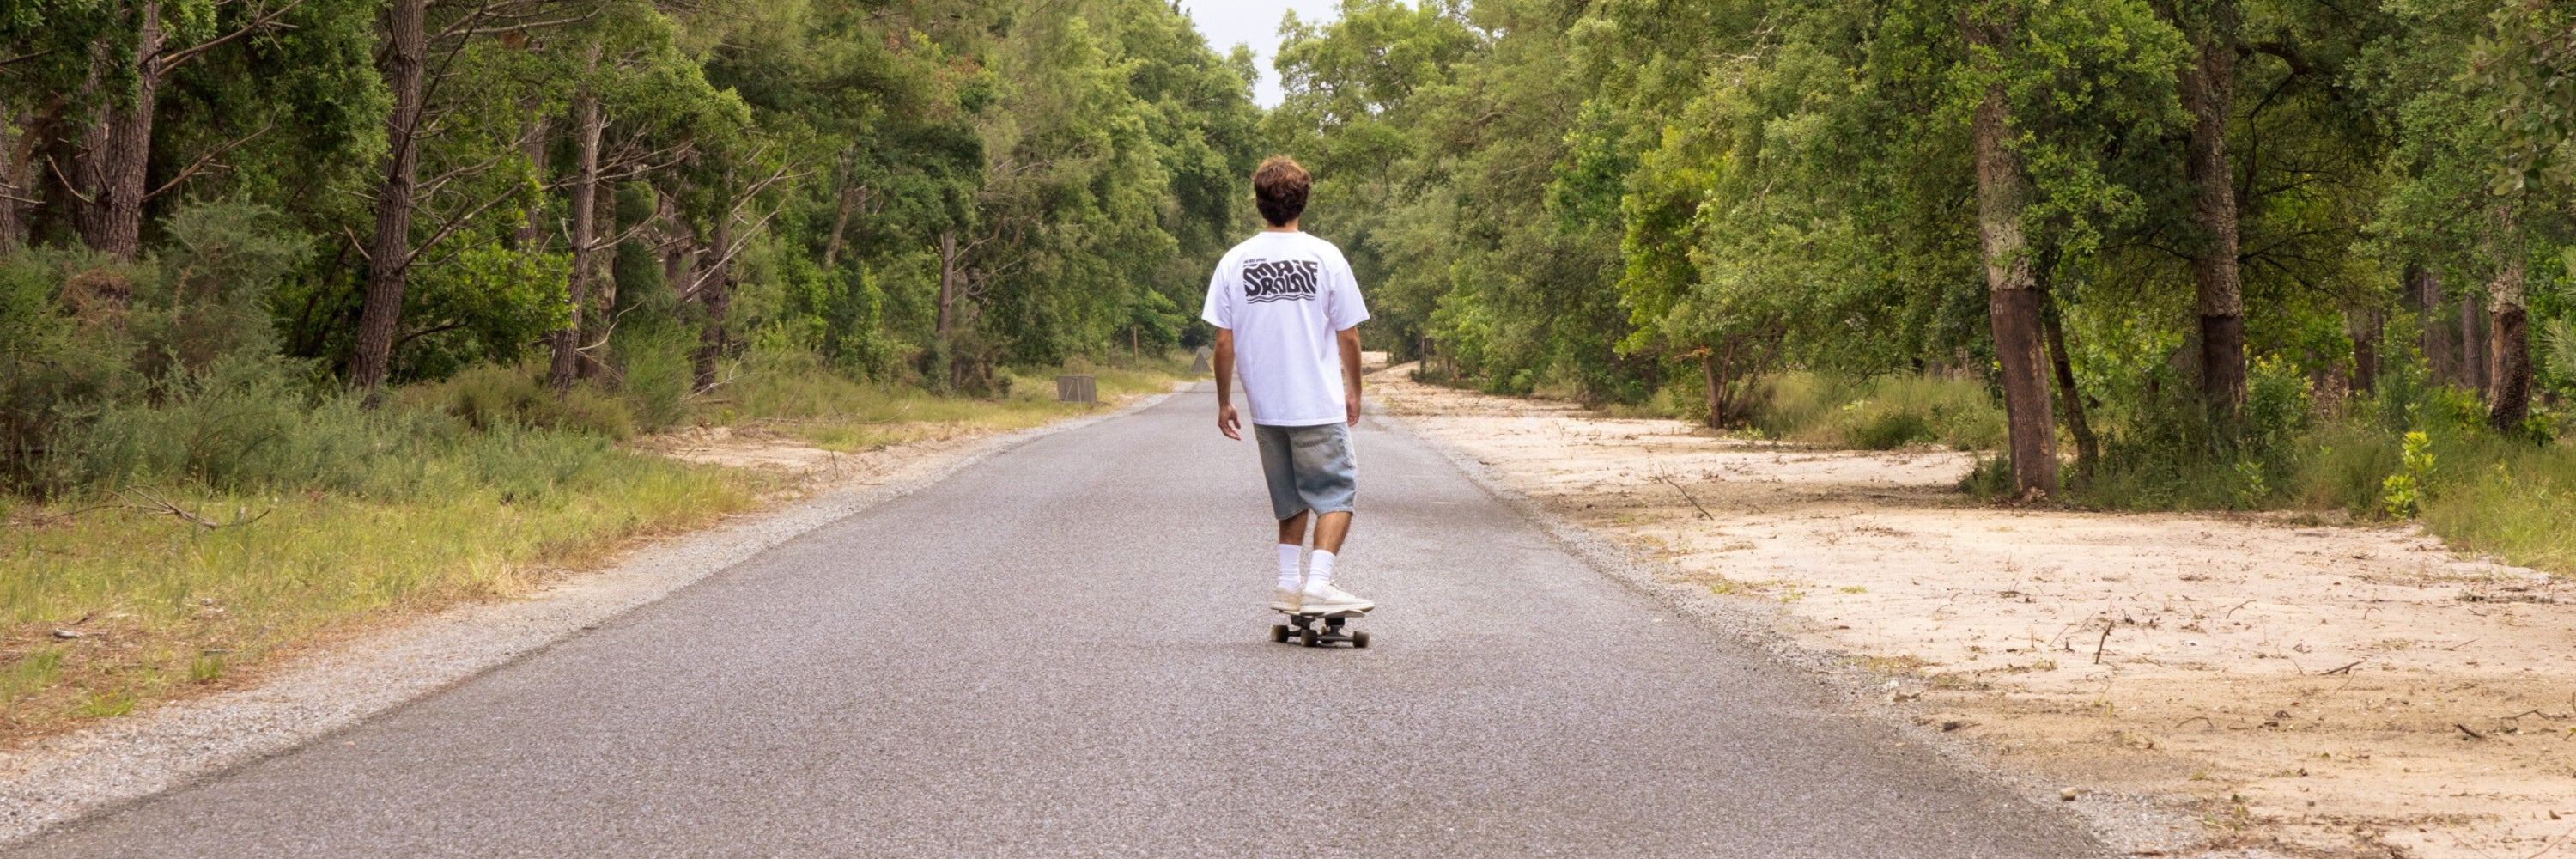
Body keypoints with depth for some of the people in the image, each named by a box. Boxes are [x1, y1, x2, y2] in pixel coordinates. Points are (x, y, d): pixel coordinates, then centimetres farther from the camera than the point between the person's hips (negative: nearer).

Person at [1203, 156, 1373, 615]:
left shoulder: (1234, 261, -2)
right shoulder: (1326, 257, -8)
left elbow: (1224, 341, 0)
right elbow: (1348, 335, -3)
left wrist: (1224, 403, 11)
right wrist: (1353, 392, 12)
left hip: (1265, 405, 4)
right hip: (1320, 405, -4)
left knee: (1290, 498, 19)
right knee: (1335, 492, 2)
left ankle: (1288, 585, 18)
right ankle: (1318, 585, -12)